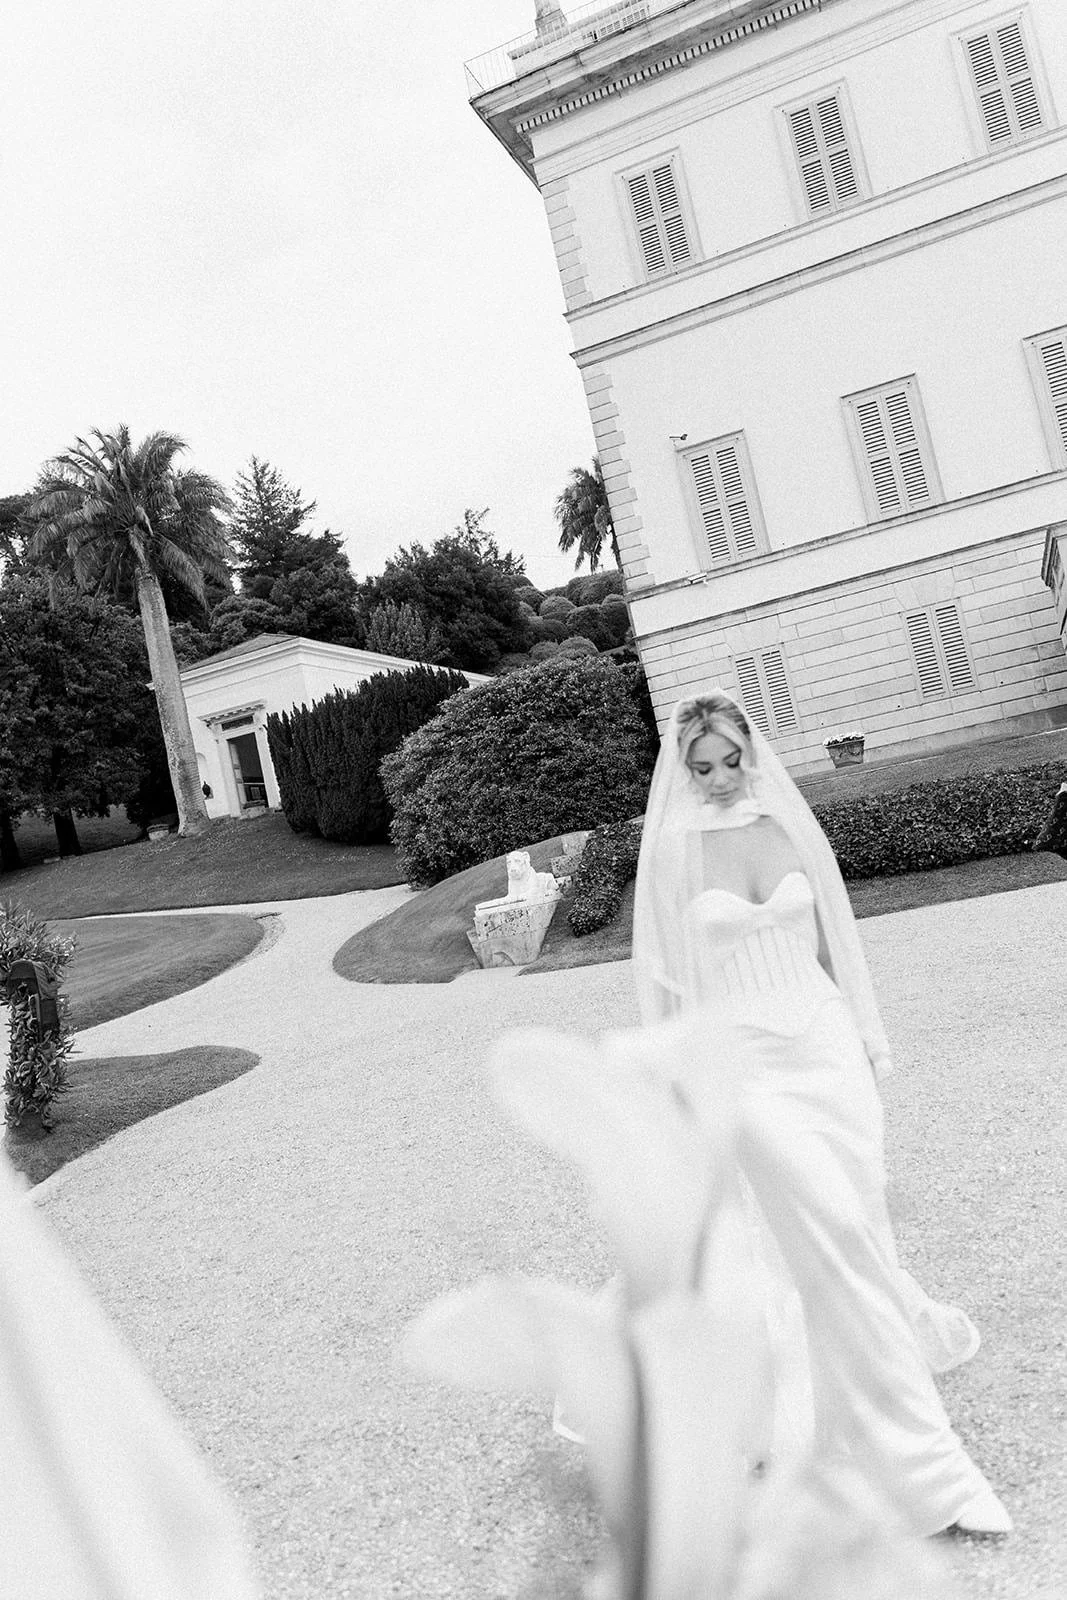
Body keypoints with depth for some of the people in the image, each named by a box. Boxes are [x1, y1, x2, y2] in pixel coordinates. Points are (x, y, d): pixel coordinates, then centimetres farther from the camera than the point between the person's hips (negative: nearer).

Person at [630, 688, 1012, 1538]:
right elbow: (666, 973, -1)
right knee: (829, 1228, -4)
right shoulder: (674, 850, -6)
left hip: (823, 1039, 3)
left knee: (855, 1219, 10)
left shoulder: (790, 825, 3)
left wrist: (868, 1037, 12)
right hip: (741, 1056, -3)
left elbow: (832, 936, 10)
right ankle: (915, 1452, 10)